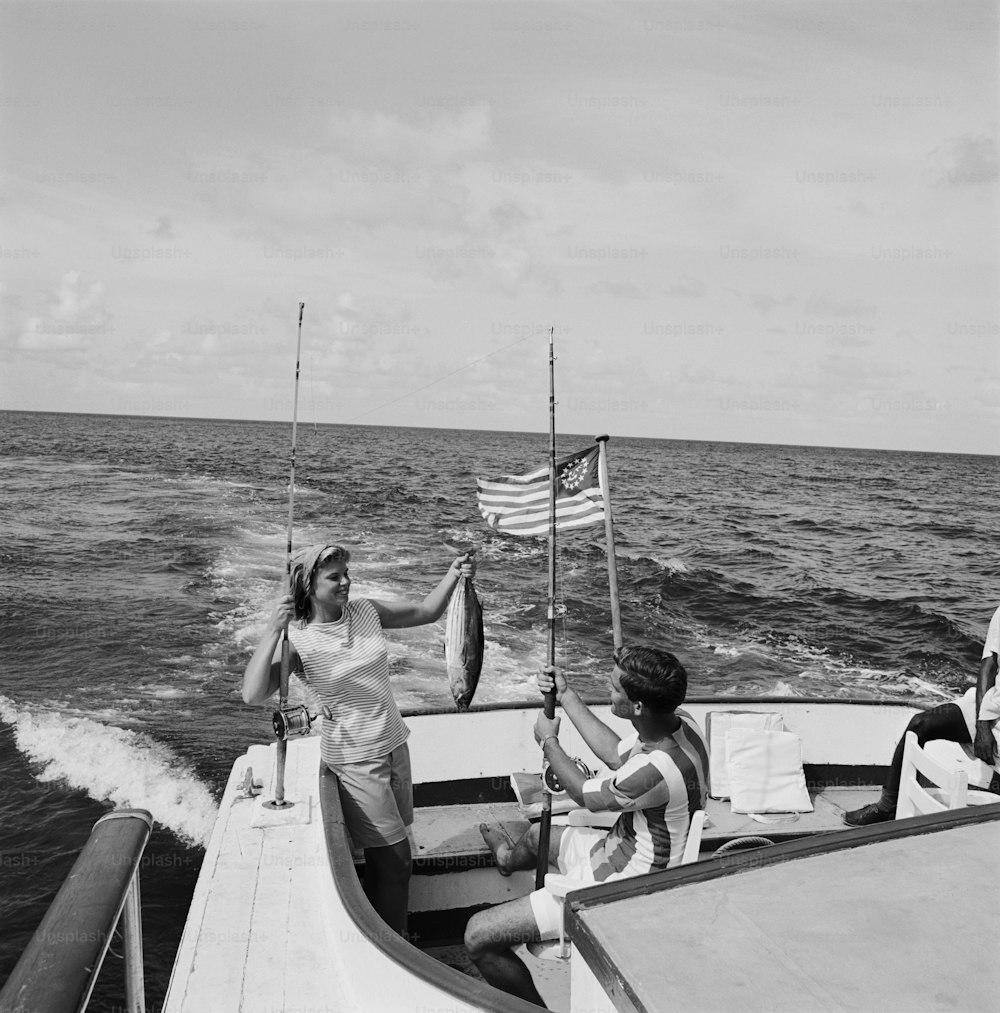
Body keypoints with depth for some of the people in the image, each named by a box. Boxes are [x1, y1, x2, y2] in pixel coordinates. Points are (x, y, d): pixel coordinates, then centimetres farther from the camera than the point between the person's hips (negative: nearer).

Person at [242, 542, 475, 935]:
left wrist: (453, 575, -8)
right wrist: (273, 630, -36)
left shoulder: (365, 611, -2)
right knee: (393, 856, -1)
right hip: (355, 757, -6)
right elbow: (252, 694, -29)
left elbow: (426, 611, 8)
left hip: (393, 743, 6)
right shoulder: (298, 639, -17)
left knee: (391, 848, 18)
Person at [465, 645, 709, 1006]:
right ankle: (509, 858, 71)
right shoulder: (681, 722, -12)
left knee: (478, 936, -11)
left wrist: (548, 740, -1)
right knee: (538, 834, 36)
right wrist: (566, 696, 8)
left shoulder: (656, 770, -38)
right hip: (620, 850, 9)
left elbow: (586, 794, -17)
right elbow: (616, 754, 7)